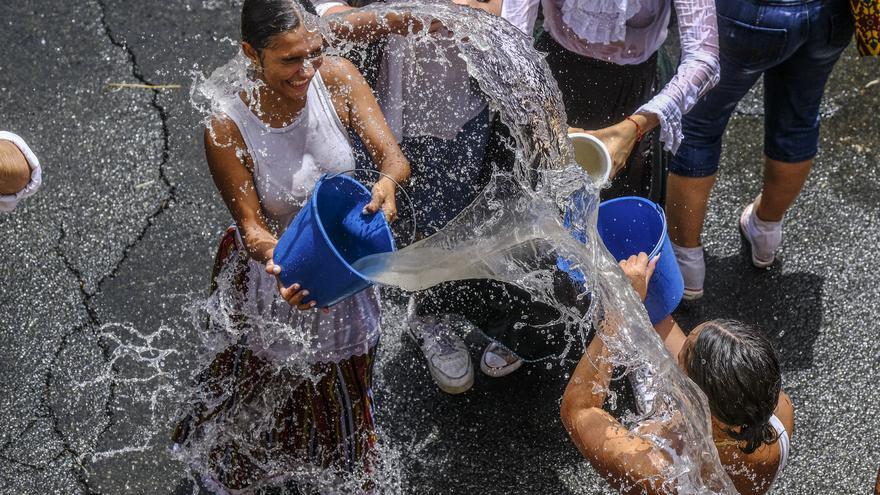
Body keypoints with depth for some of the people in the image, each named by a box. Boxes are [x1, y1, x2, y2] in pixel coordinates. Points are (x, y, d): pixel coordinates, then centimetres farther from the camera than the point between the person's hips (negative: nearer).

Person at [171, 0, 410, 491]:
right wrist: (274, 259, -47)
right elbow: (251, 225, -24)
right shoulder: (226, 131, -29)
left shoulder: (338, 77, -21)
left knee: (345, 395, 30)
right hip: (275, 279, -3)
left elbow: (395, 156, -21)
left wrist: (388, 181, -46)